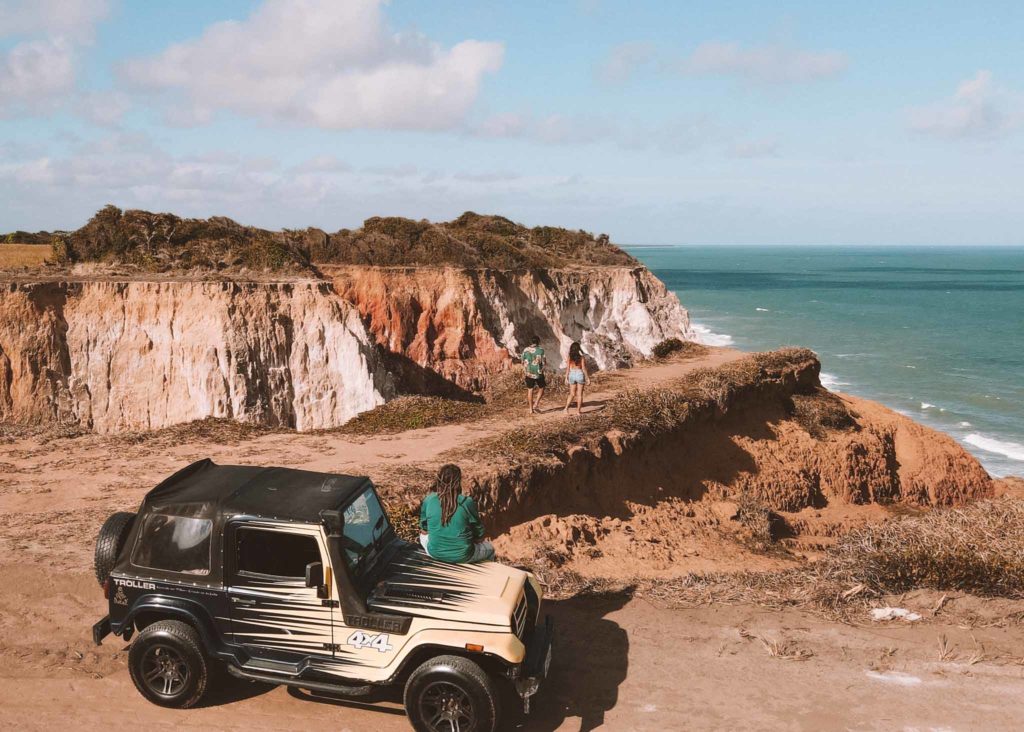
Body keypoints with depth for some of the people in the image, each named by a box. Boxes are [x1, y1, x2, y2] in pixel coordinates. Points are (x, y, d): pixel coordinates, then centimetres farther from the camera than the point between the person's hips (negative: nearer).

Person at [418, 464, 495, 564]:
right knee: (489, 548, 28)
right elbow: (479, 536, -7)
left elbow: (424, 530, 4)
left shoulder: (429, 500, -10)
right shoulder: (467, 502, -17)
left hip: (434, 553, 2)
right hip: (461, 557, -2)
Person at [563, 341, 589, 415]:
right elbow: (584, 369, -10)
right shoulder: (581, 357, -11)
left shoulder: (570, 357, -3)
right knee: (579, 394, 7)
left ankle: (566, 408, 3)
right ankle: (578, 411, 9)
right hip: (580, 374, -3)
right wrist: (588, 378, -2)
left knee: (572, 394, 15)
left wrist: (566, 378, 8)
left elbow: (568, 368, -1)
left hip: (572, 375, 3)